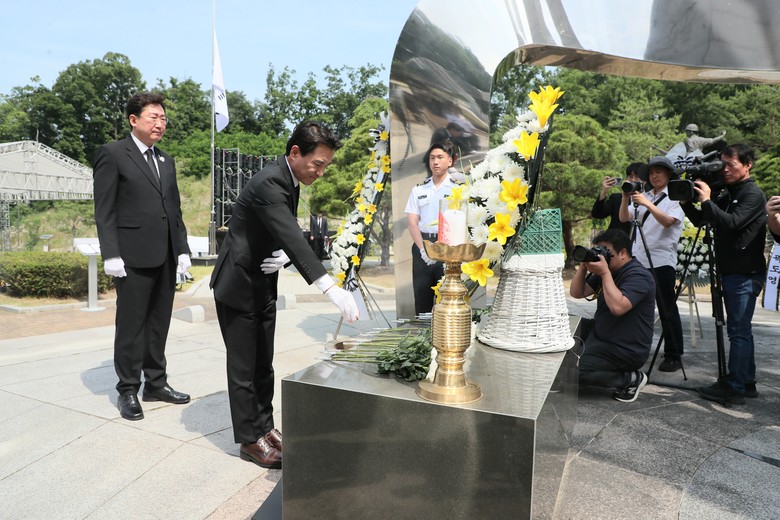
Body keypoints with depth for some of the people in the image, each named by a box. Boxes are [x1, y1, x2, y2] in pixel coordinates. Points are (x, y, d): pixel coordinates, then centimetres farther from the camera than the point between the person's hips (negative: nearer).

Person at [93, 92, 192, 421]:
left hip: (166, 257, 6)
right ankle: (128, 391, 16)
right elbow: (104, 210, -7)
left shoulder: (166, 161, 18)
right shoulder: (112, 154, -2)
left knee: (159, 323, 13)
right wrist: (111, 255, -14)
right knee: (131, 326, 3)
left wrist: (182, 249, 10)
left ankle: (156, 383, 25)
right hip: (133, 257, -6)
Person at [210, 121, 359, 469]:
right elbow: (292, 237, -37)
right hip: (238, 285, -9)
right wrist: (331, 289, -44)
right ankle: (250, 439, 17)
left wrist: (284, 256, -12)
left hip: (263, 285, 9)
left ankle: (264, 427, 29)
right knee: (244, 368, 3)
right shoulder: (269, 183, -25)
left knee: (263, 365, 16)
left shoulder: (289, 180, 4)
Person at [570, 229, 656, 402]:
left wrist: (604, 273, -27)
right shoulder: (606, 271, 9)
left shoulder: (638, 275, -18)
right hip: (602, 338, 10)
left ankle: (631, 378, -6)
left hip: (626, 350, -9)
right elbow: (576, 293, 8)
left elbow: (618, 307, -34)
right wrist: (584, 266, -6)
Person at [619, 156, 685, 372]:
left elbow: (667, 221, -17)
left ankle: (674, 356, 6)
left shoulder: (675, 198, 1)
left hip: (662, 261, -5)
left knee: (667, 310, -1)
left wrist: (646, 203, -26)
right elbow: (624, 218, 5)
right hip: (639, 260, 5)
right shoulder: (643, 196, 15)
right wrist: (626, 196, -9)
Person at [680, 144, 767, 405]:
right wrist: (686, 201, 1)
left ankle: (734, 388, -2)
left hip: (745, 274, -9)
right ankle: (747, 383, 22)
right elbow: (700, 220, 16)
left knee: (738, 330, -7)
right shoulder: (726, 193, 15)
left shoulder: (753, 194, -9)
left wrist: (707, 201, -20)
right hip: (731, 273, 9)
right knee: (741, 330, 13)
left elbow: (732, 223, -22)